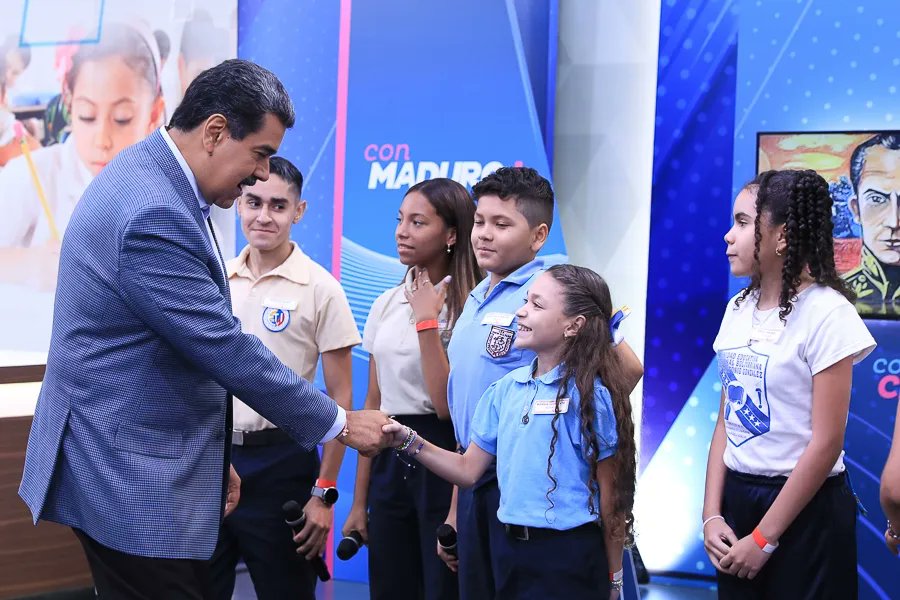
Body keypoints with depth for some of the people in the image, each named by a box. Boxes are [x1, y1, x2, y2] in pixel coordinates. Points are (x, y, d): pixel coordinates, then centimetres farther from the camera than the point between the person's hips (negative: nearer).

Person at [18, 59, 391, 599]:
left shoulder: (156, 180, 8)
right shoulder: (154, 214, -24)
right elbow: (227, 350, -22)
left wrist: (210, 455, 17)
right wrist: (340, 422, -12)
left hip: (142, 464, 10)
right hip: (133, 479, -10)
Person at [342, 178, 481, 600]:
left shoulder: (468, 307, -10)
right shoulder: (387, 304, 9)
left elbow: (448, 405, -18)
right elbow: (373, 402, 12)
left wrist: (426, 321, -19)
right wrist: (359, 499, 12)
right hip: (388, 461, 6)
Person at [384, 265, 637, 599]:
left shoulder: (591, 395, -12)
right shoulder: (506, 389, 5)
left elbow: (610, 497, -7)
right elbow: (469, 470, 8)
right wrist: (409, 442, -5)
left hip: (569, 556, -6)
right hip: (511, 549, 6)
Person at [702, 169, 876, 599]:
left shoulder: (826, 312, -14)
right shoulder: (739, 309, 6)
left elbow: (826, 442, -16)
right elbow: (726, 422, 7)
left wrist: (764, 538, -15)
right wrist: (711, 515, -2)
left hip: (804, 510, -6)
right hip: (736, 497, 6)